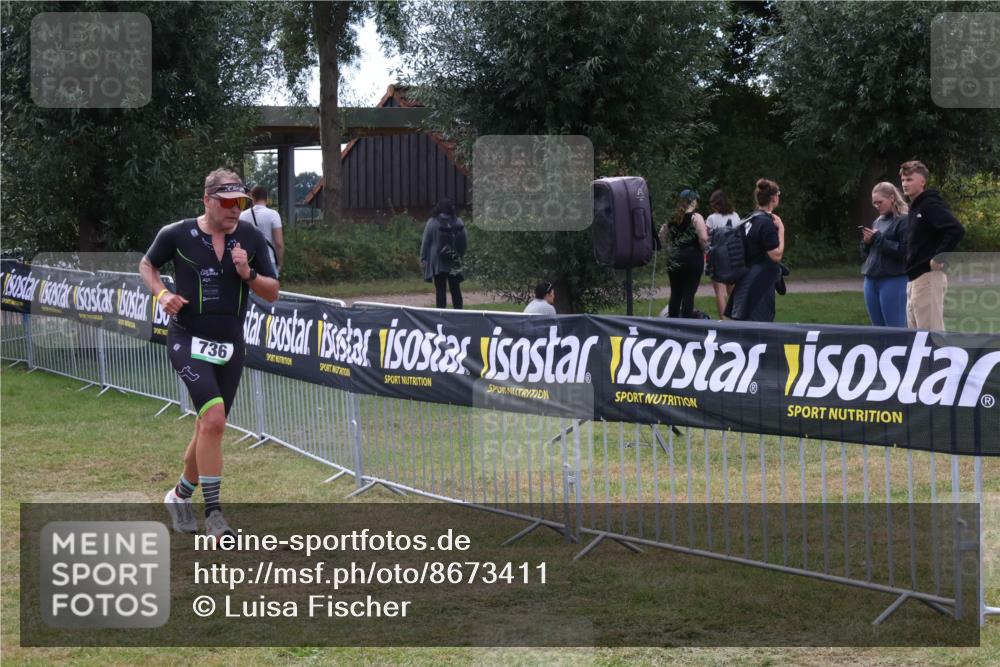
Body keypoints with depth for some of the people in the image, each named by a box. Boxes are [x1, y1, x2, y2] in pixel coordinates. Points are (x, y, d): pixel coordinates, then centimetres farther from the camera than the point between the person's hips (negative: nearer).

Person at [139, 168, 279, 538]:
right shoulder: (177, 234, -7)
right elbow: (147, 265, 11)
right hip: (189, 340, -4)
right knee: (214, 418, -21)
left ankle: (180, 495, 36)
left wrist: (248, 274, -14)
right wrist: (162, 293, -7)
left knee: (208, 428, 12)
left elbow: (272, 292, 5)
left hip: (230, 345, 4)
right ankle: (213, 512, -15)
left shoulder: (252, 238, 1)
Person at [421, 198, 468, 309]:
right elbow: (465, 242, 6)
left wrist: (423, 258, 3)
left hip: (437, 262, -2)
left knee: (440, 289, 2)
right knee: (455, 289, 9)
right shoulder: (458, 222, -2)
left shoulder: (432, 222, -9)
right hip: (454, 263, 2)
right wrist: (460, 255, 19)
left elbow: (426, 242, -5)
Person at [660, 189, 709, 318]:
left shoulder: (672, 219, 8)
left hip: (674, 260, 5)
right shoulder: (696, 217, -7)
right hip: (693, 258, -5)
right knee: (689, 293, -3)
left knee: (675, 293, 9)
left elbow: (666, 239, 12)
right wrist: (703, 249, 1)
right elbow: (703, 238, -16)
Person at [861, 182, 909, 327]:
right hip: (871, 280, 8)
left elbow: (904, 251, -17)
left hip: (893, 281, -8)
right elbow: (865, 254, 22)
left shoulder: (903, 221, -7)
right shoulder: (877, 222, 17)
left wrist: (878, 238, -15)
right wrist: (866, 243, 0)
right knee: (878, 329, 10)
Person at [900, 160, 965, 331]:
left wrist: (938, 258, -20)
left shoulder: (930, 205, -12)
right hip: (914, 278, 10)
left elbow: (956, 230, -25)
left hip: (928, 277, -10)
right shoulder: (914, 207, 16)